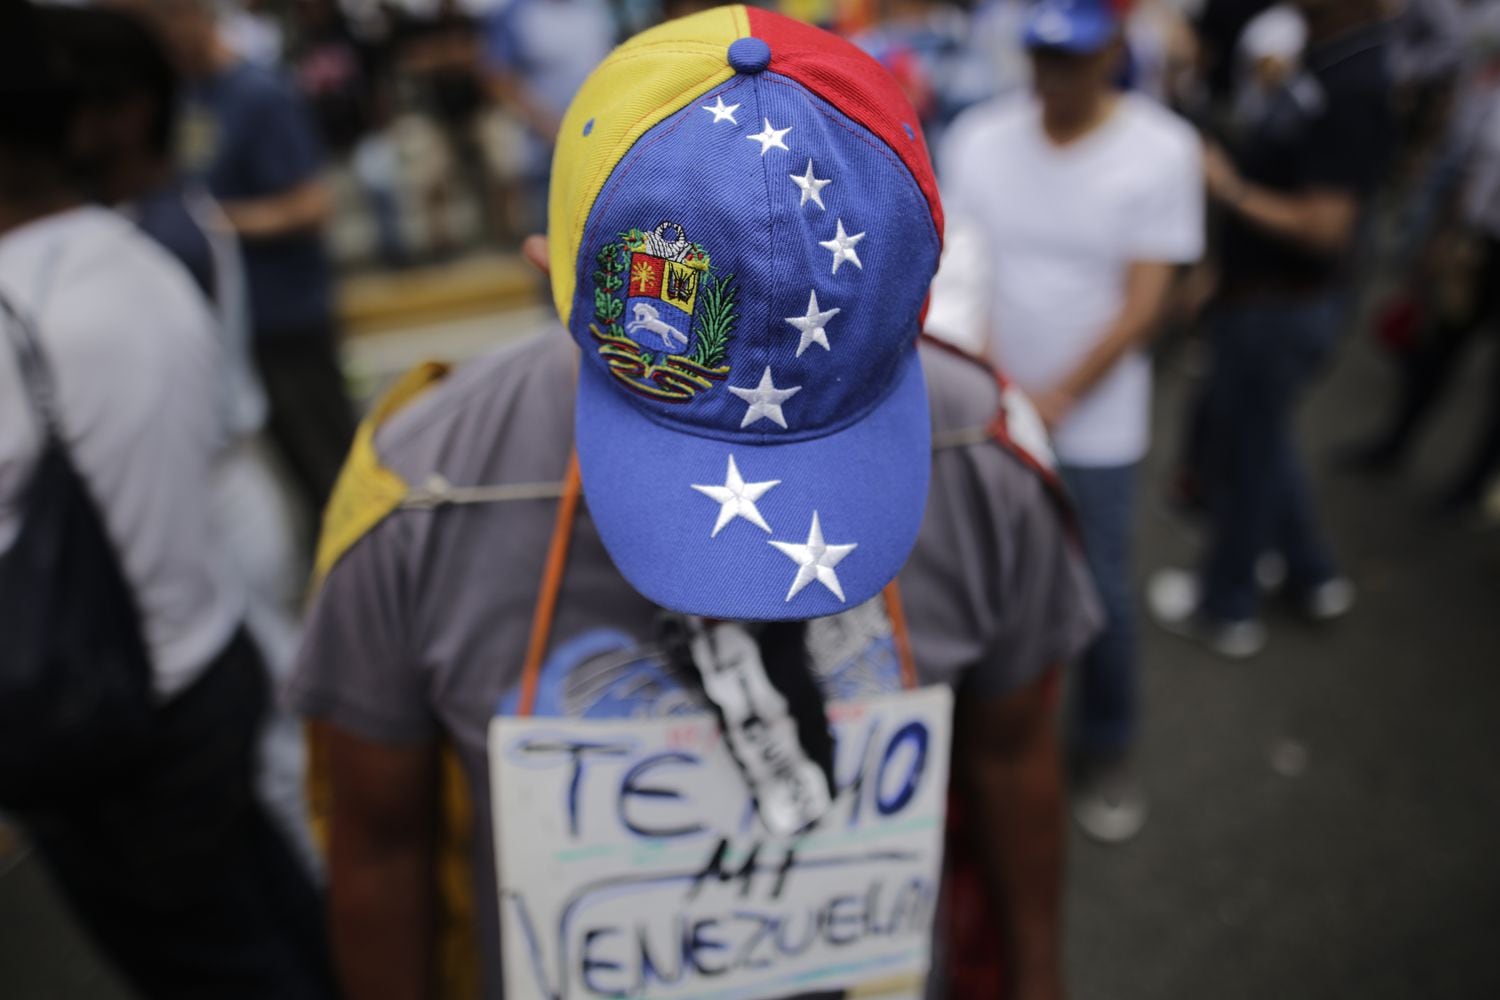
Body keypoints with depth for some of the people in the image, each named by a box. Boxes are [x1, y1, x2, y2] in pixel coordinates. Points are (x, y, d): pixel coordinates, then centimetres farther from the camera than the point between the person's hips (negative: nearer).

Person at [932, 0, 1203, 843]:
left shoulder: (1162, 151, -7)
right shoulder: (979, 137, 0)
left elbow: (1144, 301, -10)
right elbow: (954, 267, -3)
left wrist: (1059, 395, -20)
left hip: (1095, 425, -2)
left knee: (1101, 594, 8)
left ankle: (1107, 751, 34)